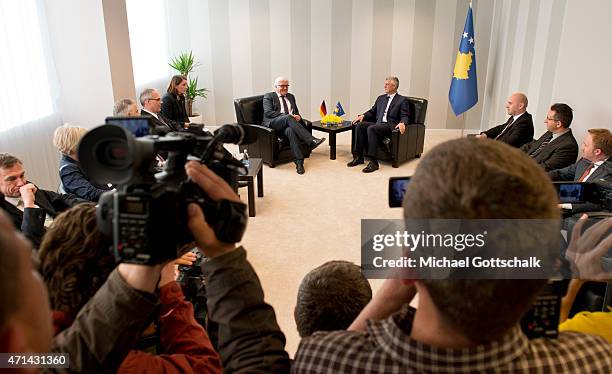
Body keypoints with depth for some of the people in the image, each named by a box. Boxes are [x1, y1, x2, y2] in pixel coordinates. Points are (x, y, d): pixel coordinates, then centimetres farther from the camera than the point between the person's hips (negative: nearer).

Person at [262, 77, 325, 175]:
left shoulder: (291, 96, 28)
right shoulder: (268, 96, 10)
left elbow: (296, 112, 26)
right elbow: (268, 112, -6)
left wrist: (297, 116, -3)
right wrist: (289, 116, -16)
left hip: (289, 123, 3)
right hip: (274, 123, -3)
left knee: (290, 130, -35)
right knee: (288, 118, -36)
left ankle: (299, 162, -44)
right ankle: (311, 141, -43)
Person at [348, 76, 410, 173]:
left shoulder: (402, 100, 7)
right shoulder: (381, 98, 26)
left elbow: (405, 117, -1)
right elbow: (372, 112, 26)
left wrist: (402, 123, -24)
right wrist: (363, 115, 6)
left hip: (390, 126, -6)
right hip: (377, 124, 6)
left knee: (371, 128, -34)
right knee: (359, 125, -21)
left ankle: (373, 162, -37)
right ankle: (358, 157, -20)